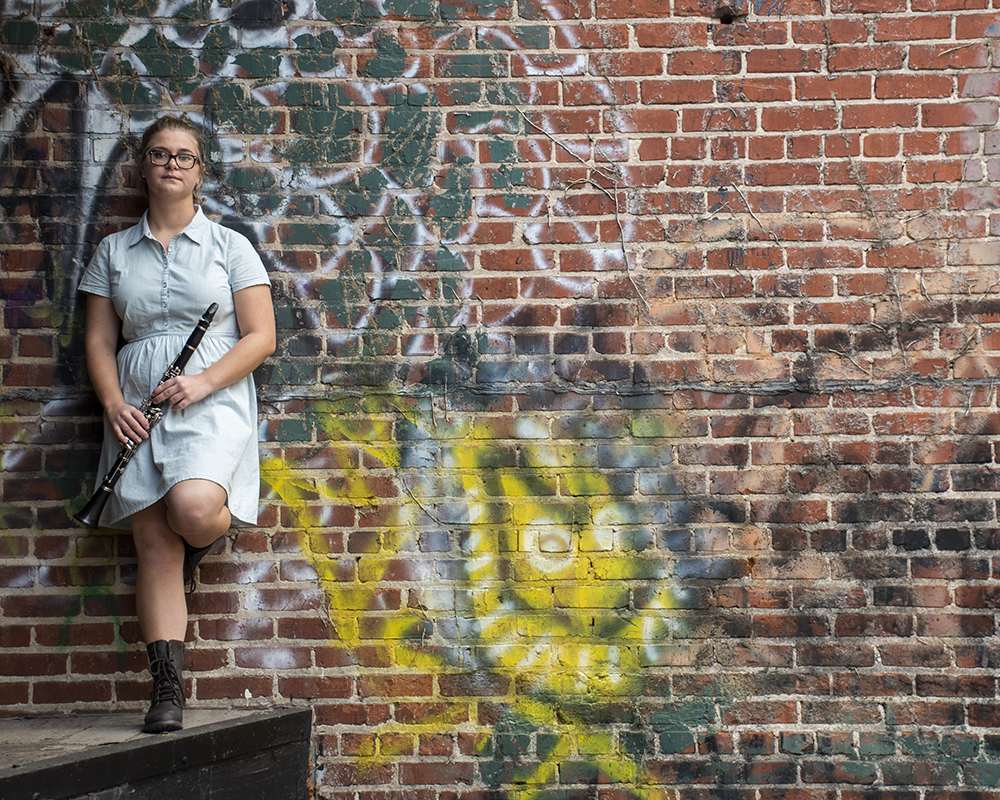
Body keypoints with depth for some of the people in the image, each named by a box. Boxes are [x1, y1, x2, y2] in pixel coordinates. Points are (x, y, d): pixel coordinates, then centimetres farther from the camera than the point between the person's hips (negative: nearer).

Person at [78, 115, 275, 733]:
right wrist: (113, 403, -5)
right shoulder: (114, 252, 15)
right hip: (138, 409, 3)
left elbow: (261, 336, 1)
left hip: (214, 403, -3)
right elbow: (99, 340, 12)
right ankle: (167, 693, -1)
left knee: (192, 510, -29)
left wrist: (203, 382, -13)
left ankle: (205, 542, 10)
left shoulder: (229, 246, 7)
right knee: (154, 543, -4)